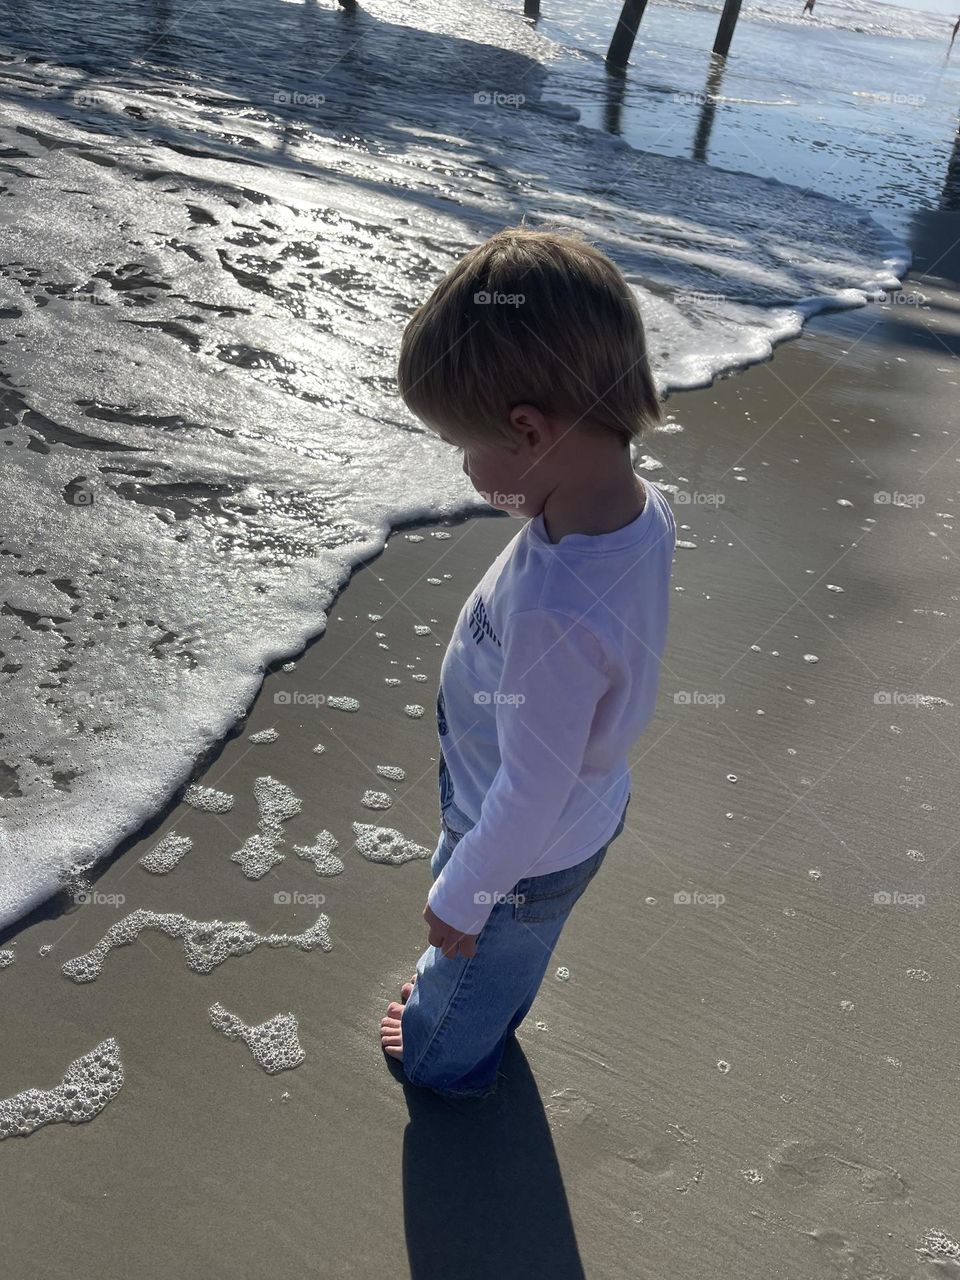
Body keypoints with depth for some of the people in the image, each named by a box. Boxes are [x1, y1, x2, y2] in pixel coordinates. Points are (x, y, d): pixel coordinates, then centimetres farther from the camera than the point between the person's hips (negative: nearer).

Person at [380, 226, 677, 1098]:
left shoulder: (555, 608, -45)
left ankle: (445, 1059, 60)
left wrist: (463, 897, -14)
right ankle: (471, 1010, 66)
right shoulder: (644, 505, -19)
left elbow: (530, 793, -31)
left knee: (477, 960, 28)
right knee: (510, 956, 36)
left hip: (525, 853, -6)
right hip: (589, 817, 6)